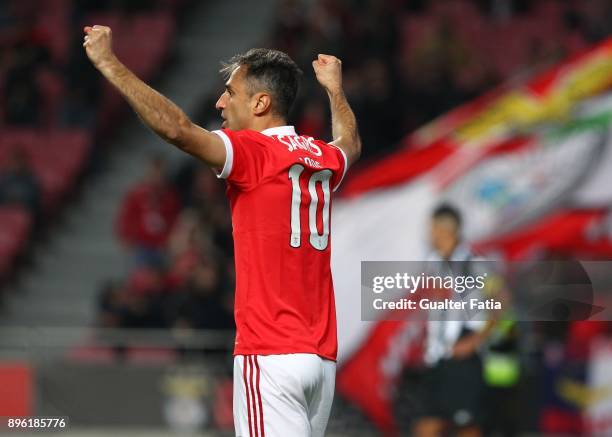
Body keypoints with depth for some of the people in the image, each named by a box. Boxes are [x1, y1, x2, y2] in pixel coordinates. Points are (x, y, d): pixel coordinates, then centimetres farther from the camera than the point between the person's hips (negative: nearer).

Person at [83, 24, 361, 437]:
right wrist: (335, 88, 57)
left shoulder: (253, 153, -8)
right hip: (323, 355, 8)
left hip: (270, 355, -8)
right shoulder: (323, 159, 14)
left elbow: (177, 128, -22)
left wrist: (109, 63, -16)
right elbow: (350, 143, 39)